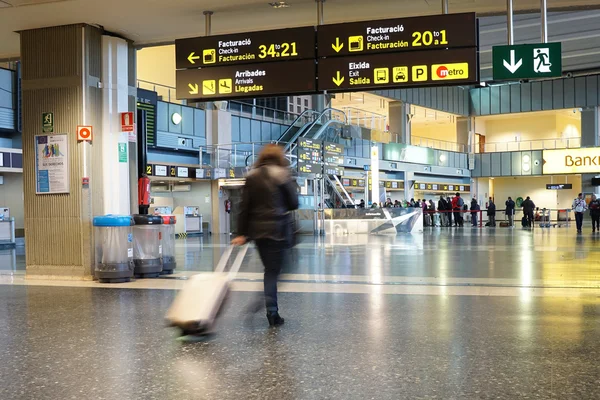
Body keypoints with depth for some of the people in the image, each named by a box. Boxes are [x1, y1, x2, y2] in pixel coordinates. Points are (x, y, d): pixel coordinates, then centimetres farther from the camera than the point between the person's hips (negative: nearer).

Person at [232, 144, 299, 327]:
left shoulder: (252, 176, 7)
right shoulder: (282, 175, -6)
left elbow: (244, 207, 5)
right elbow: (293, 203, -2)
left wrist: (242, 233, 7)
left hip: (257, 230, 5)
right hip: (279, 230, -5)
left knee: (270, 269, 16)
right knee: (273, 271, 1)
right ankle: (272, 311, -5)